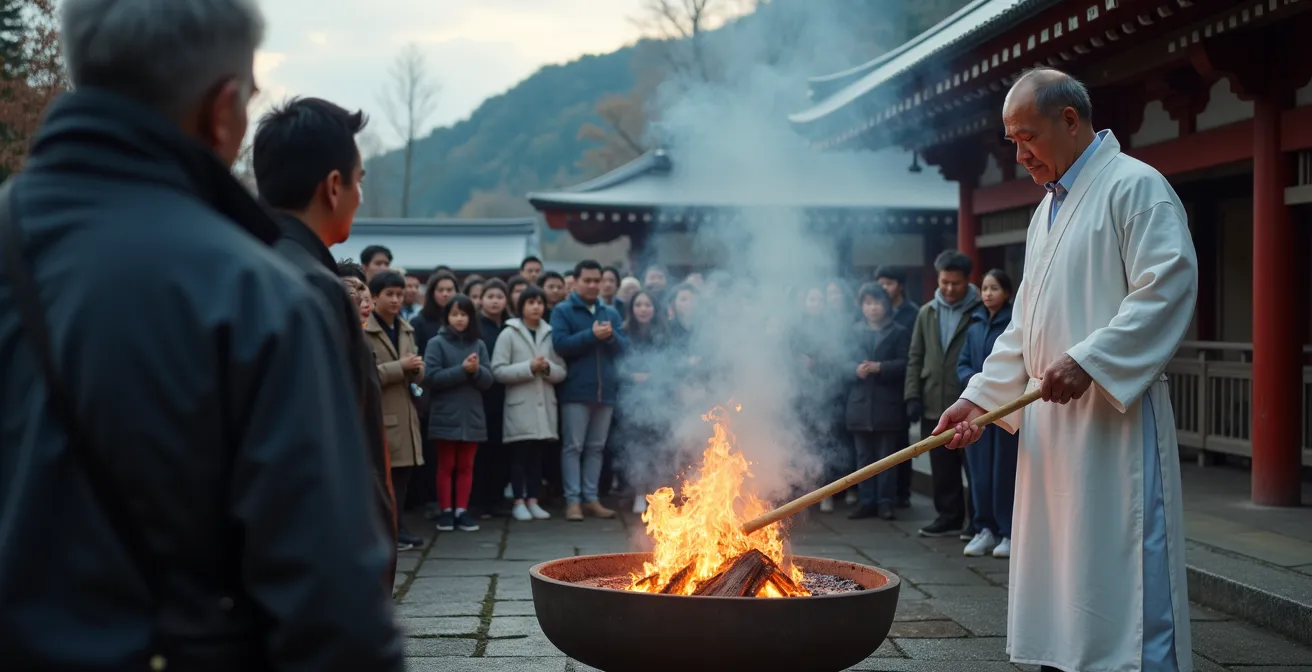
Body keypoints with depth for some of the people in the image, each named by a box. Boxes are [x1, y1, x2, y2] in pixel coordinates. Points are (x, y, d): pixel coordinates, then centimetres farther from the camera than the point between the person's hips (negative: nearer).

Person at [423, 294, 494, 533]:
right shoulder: (437, 343, -3)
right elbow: (431, 377, -12)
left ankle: (462, 510, 15)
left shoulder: (479, 345, 7)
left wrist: (476, 370, -18)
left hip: (472, 416, 3)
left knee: (466, 467, 9)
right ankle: (445, 511, 13)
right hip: (445, 416, -3)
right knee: (446, 466, 6)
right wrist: (462, 369, -18)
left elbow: (488, 380, 3)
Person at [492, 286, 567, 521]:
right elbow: (498, 371, -10)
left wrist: (548, 368, -12)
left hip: (544, 405, 4)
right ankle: (518, 502, 7)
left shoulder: (550, 334, 8)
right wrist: (529, 367, -16)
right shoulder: (509, 334, -2)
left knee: (537, 455, 7)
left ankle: (532, 501, 14)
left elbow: (562, 372, 8)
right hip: (520, 405, -3)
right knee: (519, 455, 0)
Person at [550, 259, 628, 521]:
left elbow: (623, 346, 7)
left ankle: (591, 498, 15)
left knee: (596, 447, 9)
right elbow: (560, 344, -14)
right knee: (573, 446, -2)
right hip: (575, 391, -5)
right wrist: (592, 335, -18)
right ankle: (573, 500, 1)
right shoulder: (563, 311, 0)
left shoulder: (610, 313, 14)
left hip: (605, 390, 5)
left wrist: (611, 337, -14)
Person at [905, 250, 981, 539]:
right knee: (942, 467, 11)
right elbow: (915, 357, 13)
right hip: (934, 405, 5)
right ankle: (949, 516, 21)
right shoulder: (927, 313, 11)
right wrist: (913, 395, 4)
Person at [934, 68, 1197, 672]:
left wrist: (1087, 362, -23)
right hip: (1051, 425, 9)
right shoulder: (1048, 212, 21)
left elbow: (1168, 290, -18)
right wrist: (979, 397, 13)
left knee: (1117, 580, -7)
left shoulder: (1135, 187, -6)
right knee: (1058, 581, 13)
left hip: (1114, 422, -9)